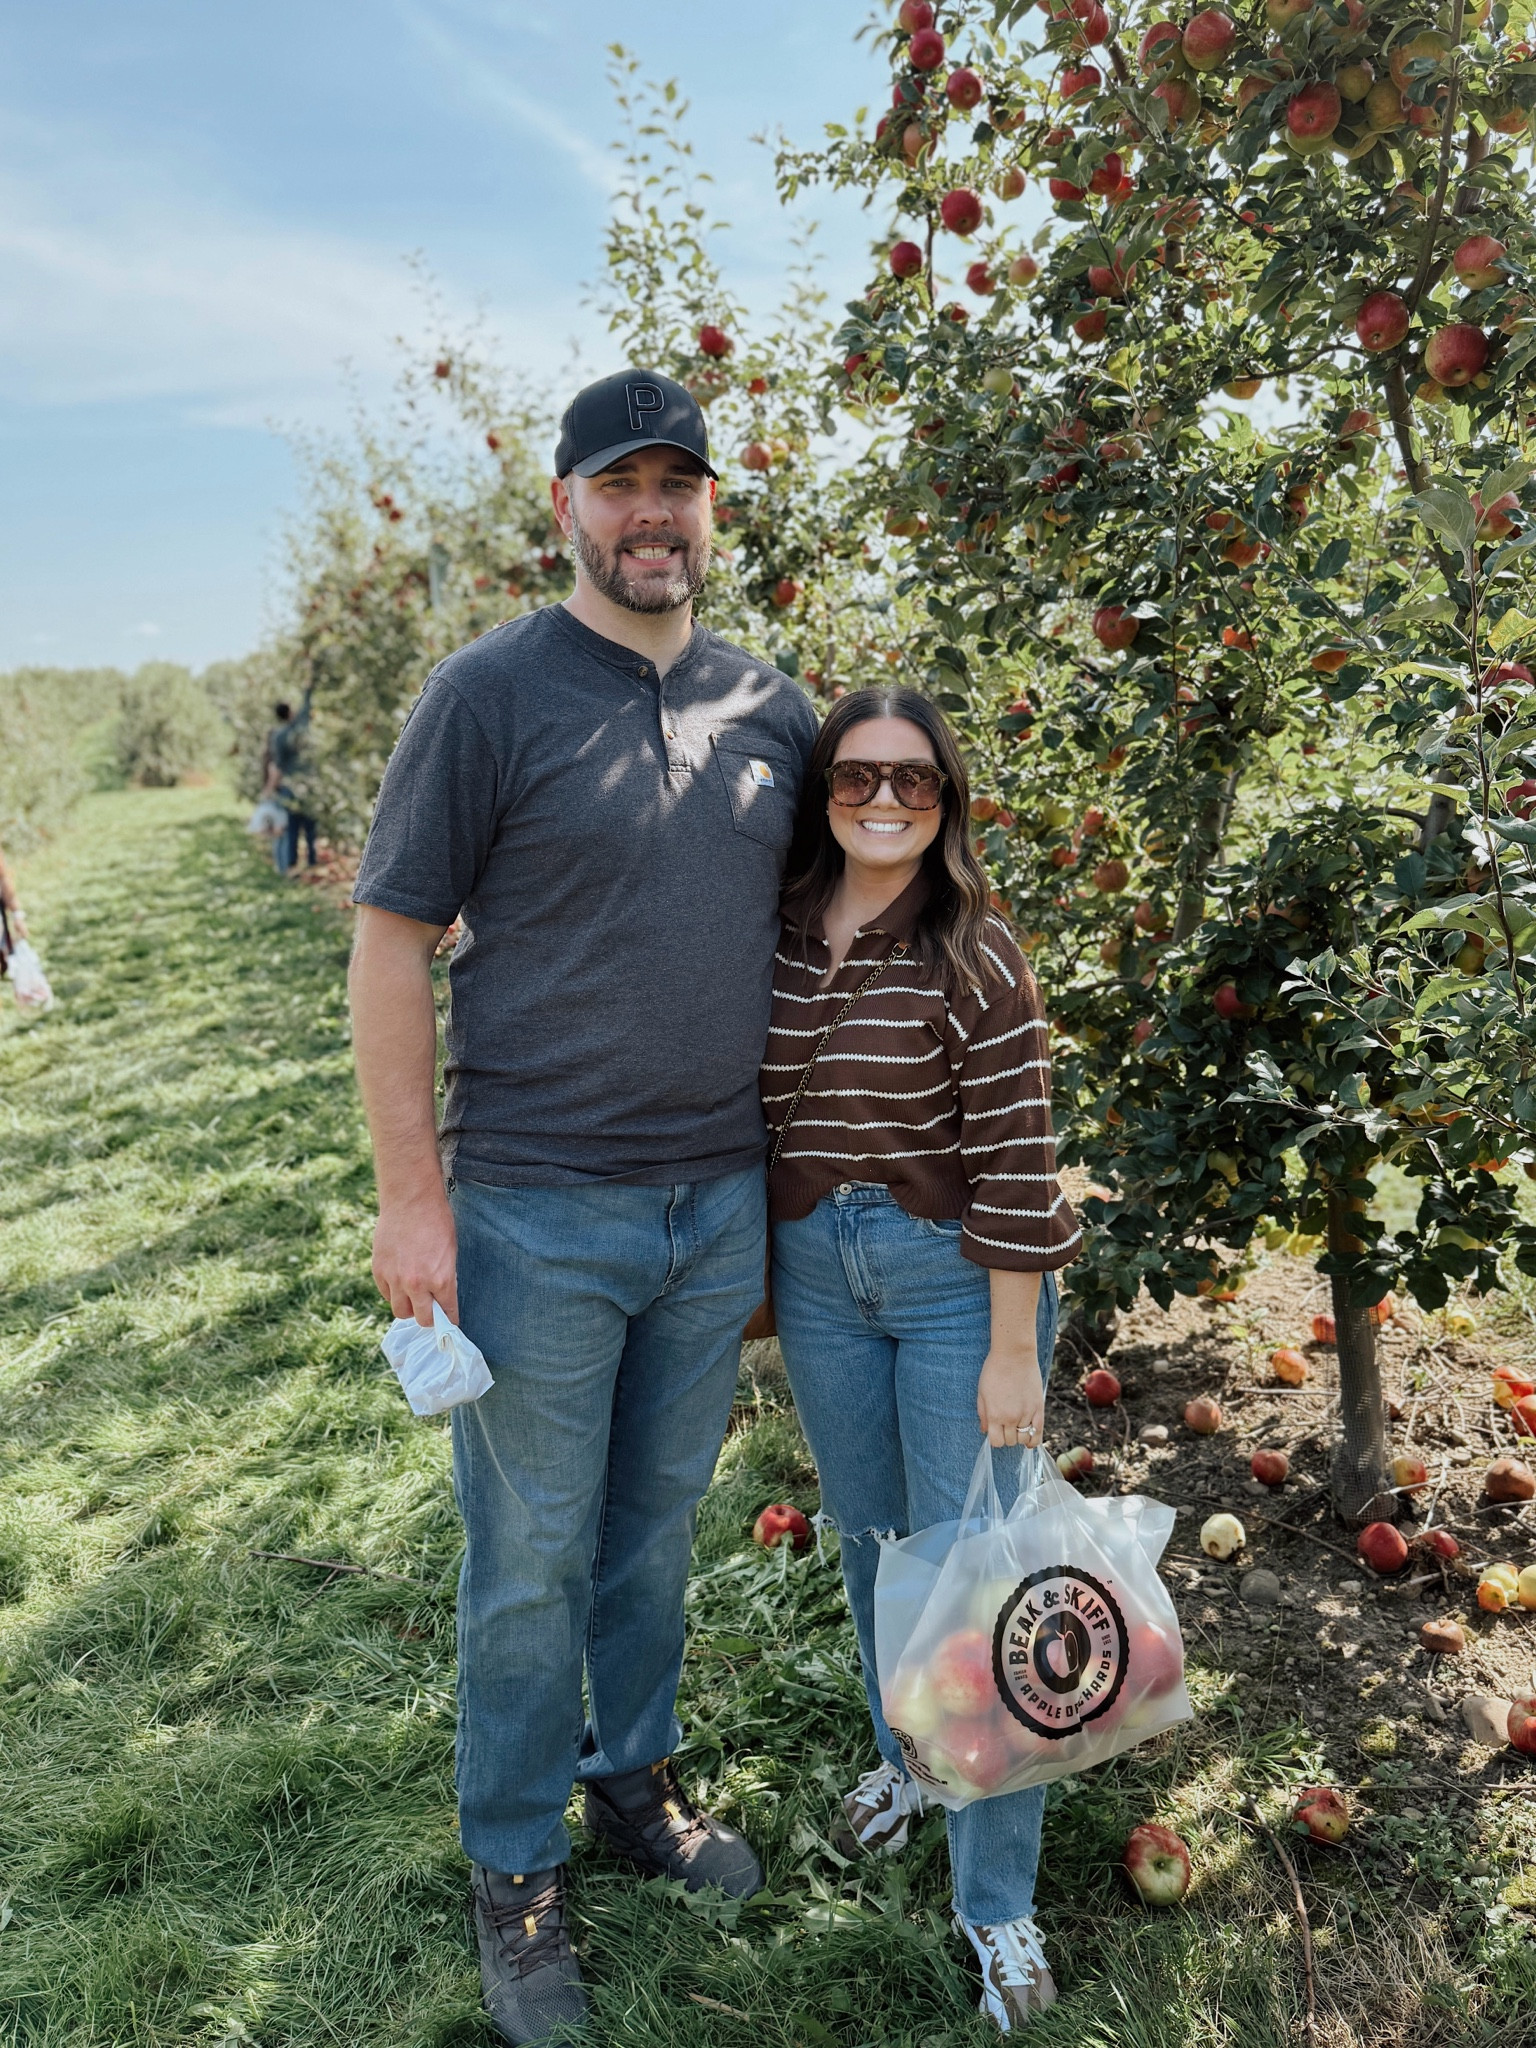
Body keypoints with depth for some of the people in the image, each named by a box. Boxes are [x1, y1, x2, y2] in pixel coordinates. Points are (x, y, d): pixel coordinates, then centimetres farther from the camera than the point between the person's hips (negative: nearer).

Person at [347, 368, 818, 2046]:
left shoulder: (770, 707, 6)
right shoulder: (492, 692, -8)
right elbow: (391, 941, -9)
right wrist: (412, 1197, -12)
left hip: (719, 1209, 5)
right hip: (538, 1216, -4)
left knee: (660, 1523, 20)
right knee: (531, 1559, 10)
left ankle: (636, 1780, 43)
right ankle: (516, 1872, 31)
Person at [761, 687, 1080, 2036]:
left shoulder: (976, 956, -14)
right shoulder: (779, 940, 1)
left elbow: (1015, 1164, -15)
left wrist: (1015, 1354, -15)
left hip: (958, 1284, -4)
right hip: (817, 1279, 5)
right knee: (868, 1539, 20)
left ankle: (998, 1907, 19)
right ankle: (907, 1754, 47)